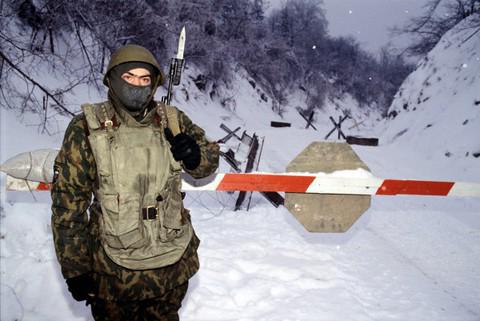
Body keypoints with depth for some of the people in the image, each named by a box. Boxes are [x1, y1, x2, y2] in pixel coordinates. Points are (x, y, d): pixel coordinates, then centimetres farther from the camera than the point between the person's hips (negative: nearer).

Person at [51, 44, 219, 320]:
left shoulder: (173, 121, -4)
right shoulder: (87, 128, -12)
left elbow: (210, 160, 9)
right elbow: (67, 202, -8)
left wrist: (195, 156, -15)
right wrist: (74, 269, -5)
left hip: (176, 264, 3)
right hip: (116, 270, -2)